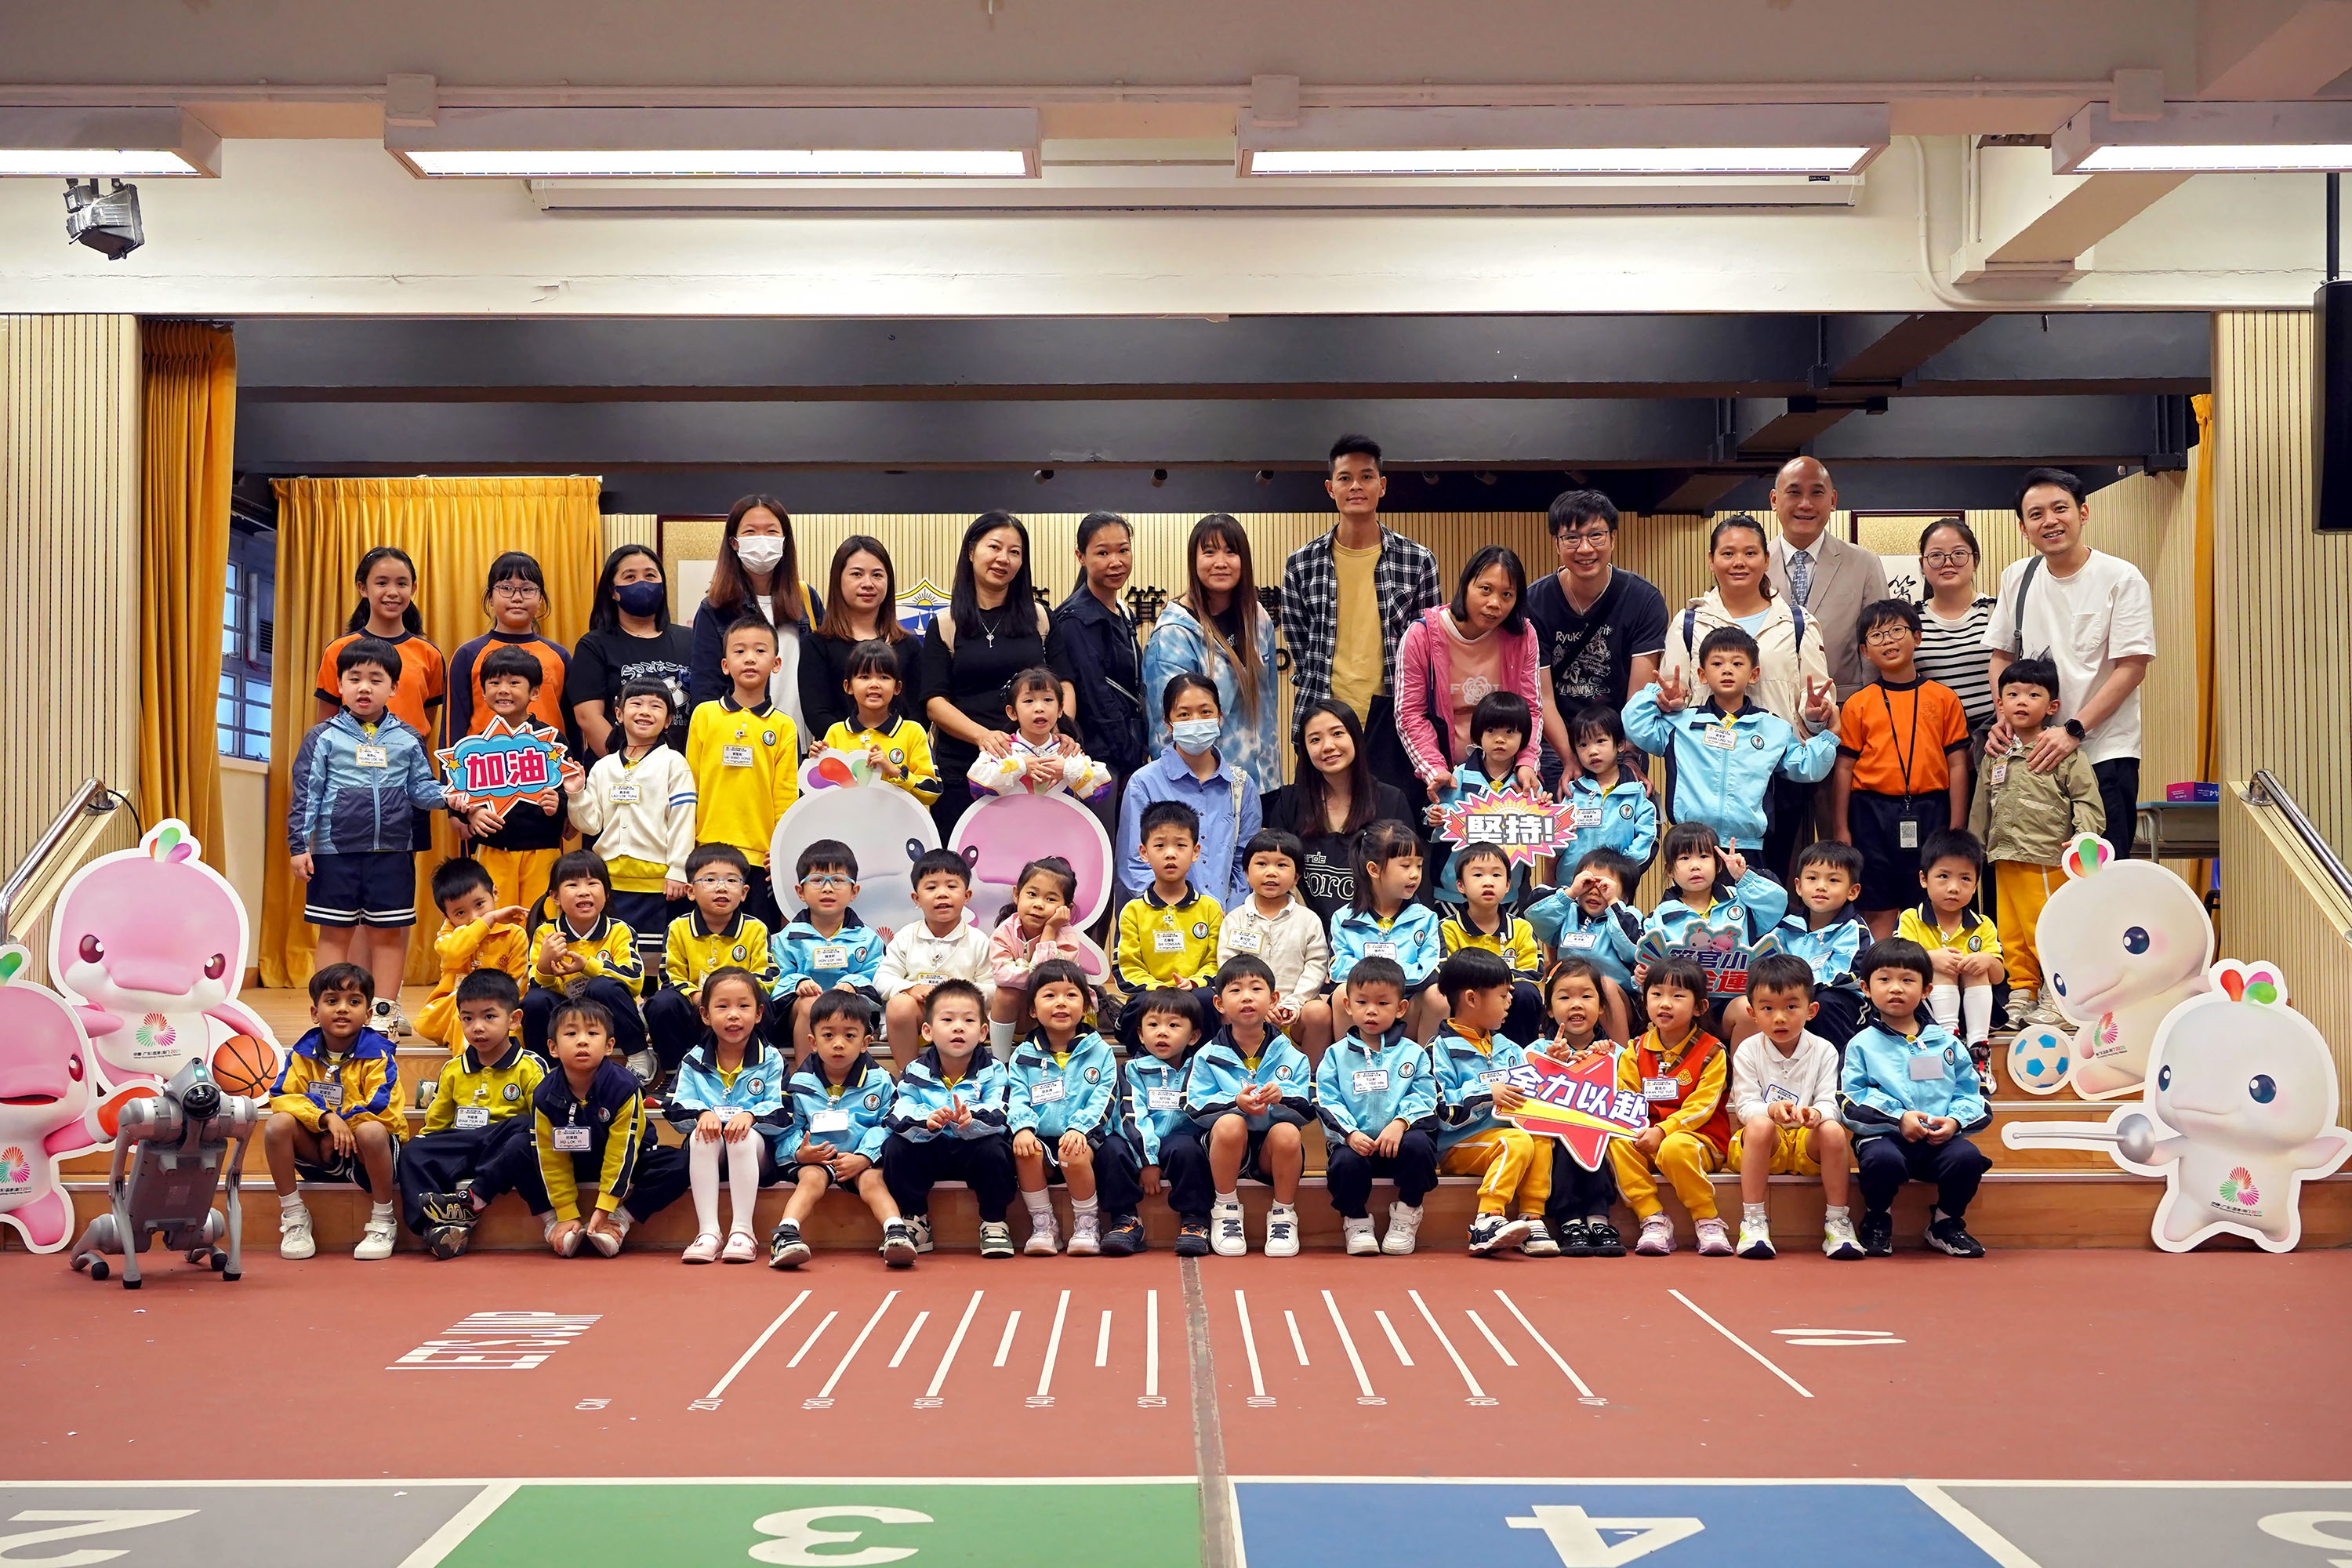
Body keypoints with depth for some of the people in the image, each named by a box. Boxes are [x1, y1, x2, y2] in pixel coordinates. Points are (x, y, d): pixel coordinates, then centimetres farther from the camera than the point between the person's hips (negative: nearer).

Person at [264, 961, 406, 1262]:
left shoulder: (377, 1053, -7)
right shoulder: (302, 1053, 3)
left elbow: (381, 1108, -17)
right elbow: (282, 1097, -10)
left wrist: (340, 1127, -17)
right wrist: (326, 1117, -25)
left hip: (363, 1152, -3)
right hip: (319, 1151, 3)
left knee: (371, 1131, -38)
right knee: (278, 1124, -23)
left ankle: (381, 1223, -17)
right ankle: (294, 1217, -9)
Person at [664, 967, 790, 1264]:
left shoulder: (771, 1060, 3)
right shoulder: (694, 1062, 9)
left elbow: (782, 1111, -7)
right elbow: (678, 1107, -2)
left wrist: (751, 1115, -27)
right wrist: (702, 1114, -24)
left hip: (757, 1152, -2)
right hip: (709, 1152, 2)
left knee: (746, 1137, -34)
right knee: (700, 1137, -31)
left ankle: (743, 1229, -31)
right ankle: (708, 1231, -33)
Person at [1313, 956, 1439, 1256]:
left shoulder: (1412, 1053, 11)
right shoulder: (1336, 1054, 11)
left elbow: (1423, 1096, -1)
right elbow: (1327, 1101, 1)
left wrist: (1400, 1123, -20)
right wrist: (1349, 1133, -16)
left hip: (1398, 1140, 0)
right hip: (1354, 1141, 0)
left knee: (1418, 1145, -32)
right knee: (1345, 1162, -33)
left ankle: (1406, 1218, -8)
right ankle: (1357, 1222, -4)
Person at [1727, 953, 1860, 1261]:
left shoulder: (1823, 1051, 0)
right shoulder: (1748, 1051, -3)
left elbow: (1829, 1103, -8)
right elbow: (1745, 1106, -9)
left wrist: (1816, 1113, -34)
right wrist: (1772, 1110, -33)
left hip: (1808, 1144, 1)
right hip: (1762, 1144, -1)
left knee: (1833, 1130, -31)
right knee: (1760, 1126, -35)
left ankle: (1837, 1221, -19)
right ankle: (1753, 1221, -28)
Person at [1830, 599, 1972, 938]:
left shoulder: (1943, 698, 5)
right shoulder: (1858, 704, 4)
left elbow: (1957, 764, 4)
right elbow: (1844, 767, 4)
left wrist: (1957, 827, 0)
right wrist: (1840, 828, 0)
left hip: (1929, 812, 0)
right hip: (1873, 813, 0)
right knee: (1879, 910, 3)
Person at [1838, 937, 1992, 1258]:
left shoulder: (1945, 1041, 17)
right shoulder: (1862, 1045, 8)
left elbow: (1971, 1092, 15)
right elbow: (1850, 1100, -3)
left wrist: (1955, 1120, -7)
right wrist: (1898, 1117, -15)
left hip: (1941, 1138, 3)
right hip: (1885, 1135, -3)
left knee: (1968, 1157, -28)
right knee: (1883, 1159, -37)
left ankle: (1947, 1223, 2)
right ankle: (1877, 1221, -3)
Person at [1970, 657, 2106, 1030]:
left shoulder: (2064, 752, -3)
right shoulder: (1996, 754, 13)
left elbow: (2087, 798, -6)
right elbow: (1982, 805, 20)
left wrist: (2082, 836, -18)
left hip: (2048, 860, -6)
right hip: (2006, 858, 6)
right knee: (2011, 932, 9)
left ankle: (2060, 997, 5)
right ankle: (2021, 992, 19)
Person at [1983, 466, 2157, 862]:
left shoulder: (2121, 578, -4)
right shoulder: (2016, 578, 10)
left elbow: (2132, 668, -9)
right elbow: (2001, 658, 17)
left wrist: (2073, 730, -17)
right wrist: (2003, 719, -1)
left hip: (2105, 754, -4)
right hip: (2033, 752, 4)